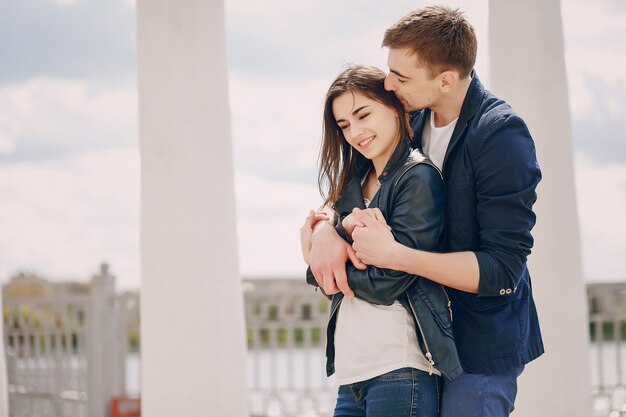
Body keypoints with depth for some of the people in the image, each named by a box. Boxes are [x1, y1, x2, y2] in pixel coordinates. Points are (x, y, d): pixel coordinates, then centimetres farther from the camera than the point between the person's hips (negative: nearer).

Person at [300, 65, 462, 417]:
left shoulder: (418, 178, -7)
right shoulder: (355, 182, 16)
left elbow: (384, 285, -13)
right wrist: (341, 230, -11)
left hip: (401, 370, -7)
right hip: (351, 371, 7)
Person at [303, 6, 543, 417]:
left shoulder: (502, 136, -20)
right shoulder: (414, 122, 1)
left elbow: (502, 270, -23)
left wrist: (391, 254, -29)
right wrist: (326, 227, -12)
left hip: (481, 344, -7)